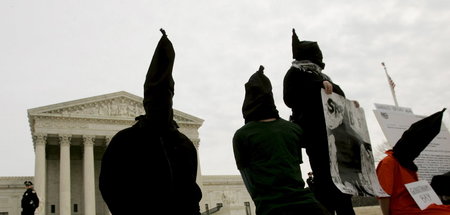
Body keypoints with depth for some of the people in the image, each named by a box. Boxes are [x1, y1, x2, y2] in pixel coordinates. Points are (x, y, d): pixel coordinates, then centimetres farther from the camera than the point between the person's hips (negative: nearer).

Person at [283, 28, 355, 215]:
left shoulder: (319, 75, 28)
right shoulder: (295, 72, 5)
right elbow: (290, 98, -10)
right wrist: (319, 86, -15)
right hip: (317, 134, -8)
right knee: (325, 179, -15)